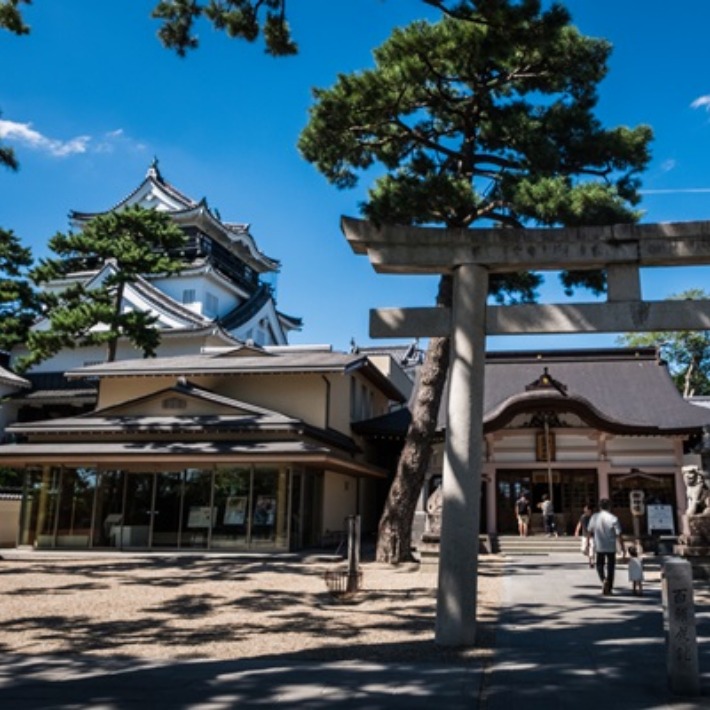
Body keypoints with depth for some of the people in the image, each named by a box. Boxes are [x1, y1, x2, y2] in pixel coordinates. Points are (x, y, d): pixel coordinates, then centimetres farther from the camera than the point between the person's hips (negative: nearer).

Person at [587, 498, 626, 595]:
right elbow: (619, 535, -12)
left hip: (599, 547, 1)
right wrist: (623, 547, -3)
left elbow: (589, 532, 2)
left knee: (600, 565, 18)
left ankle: (603, 579, -6)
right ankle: (609, 588, 12)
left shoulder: (594, 517, -4)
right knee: (610, 566, 11)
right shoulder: (613, 519, -11)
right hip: (611, 547, -1)